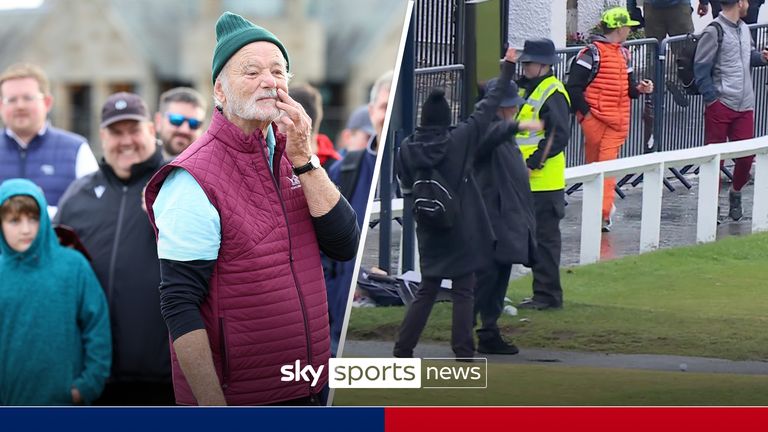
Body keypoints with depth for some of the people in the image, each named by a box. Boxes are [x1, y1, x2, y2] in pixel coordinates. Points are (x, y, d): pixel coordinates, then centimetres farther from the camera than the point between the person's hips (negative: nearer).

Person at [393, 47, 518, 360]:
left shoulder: (407, 150, -5)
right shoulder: (460, 140, -13)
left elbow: (405, 188, 3)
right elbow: (487, 109, -5)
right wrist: (507, 70, 4)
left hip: (429, 232, 3)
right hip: (462, 231, -3)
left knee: (426, 291, 15)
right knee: (463, 292, 5)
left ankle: (403, 349, 14)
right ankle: (463, 352, 5)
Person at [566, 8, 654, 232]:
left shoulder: (623, 54, 18)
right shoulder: (592, 53, -8)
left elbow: (627, 87, 23)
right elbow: (573, 86, -10)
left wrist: (639, 88, 2)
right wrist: (585, 111, -10)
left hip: (617, 121, 6)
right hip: (595, 119, -6)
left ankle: (603, 213, -6)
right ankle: (604, 211, 6)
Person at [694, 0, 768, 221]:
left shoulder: (743, 28, 12)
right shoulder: (714, 32, -12)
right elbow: (701, 68, -11)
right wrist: (712, 98, -15)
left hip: (745, 105, 7)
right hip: (721, 104, -7)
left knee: (746, 156, 7)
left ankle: (735, 193, 31)